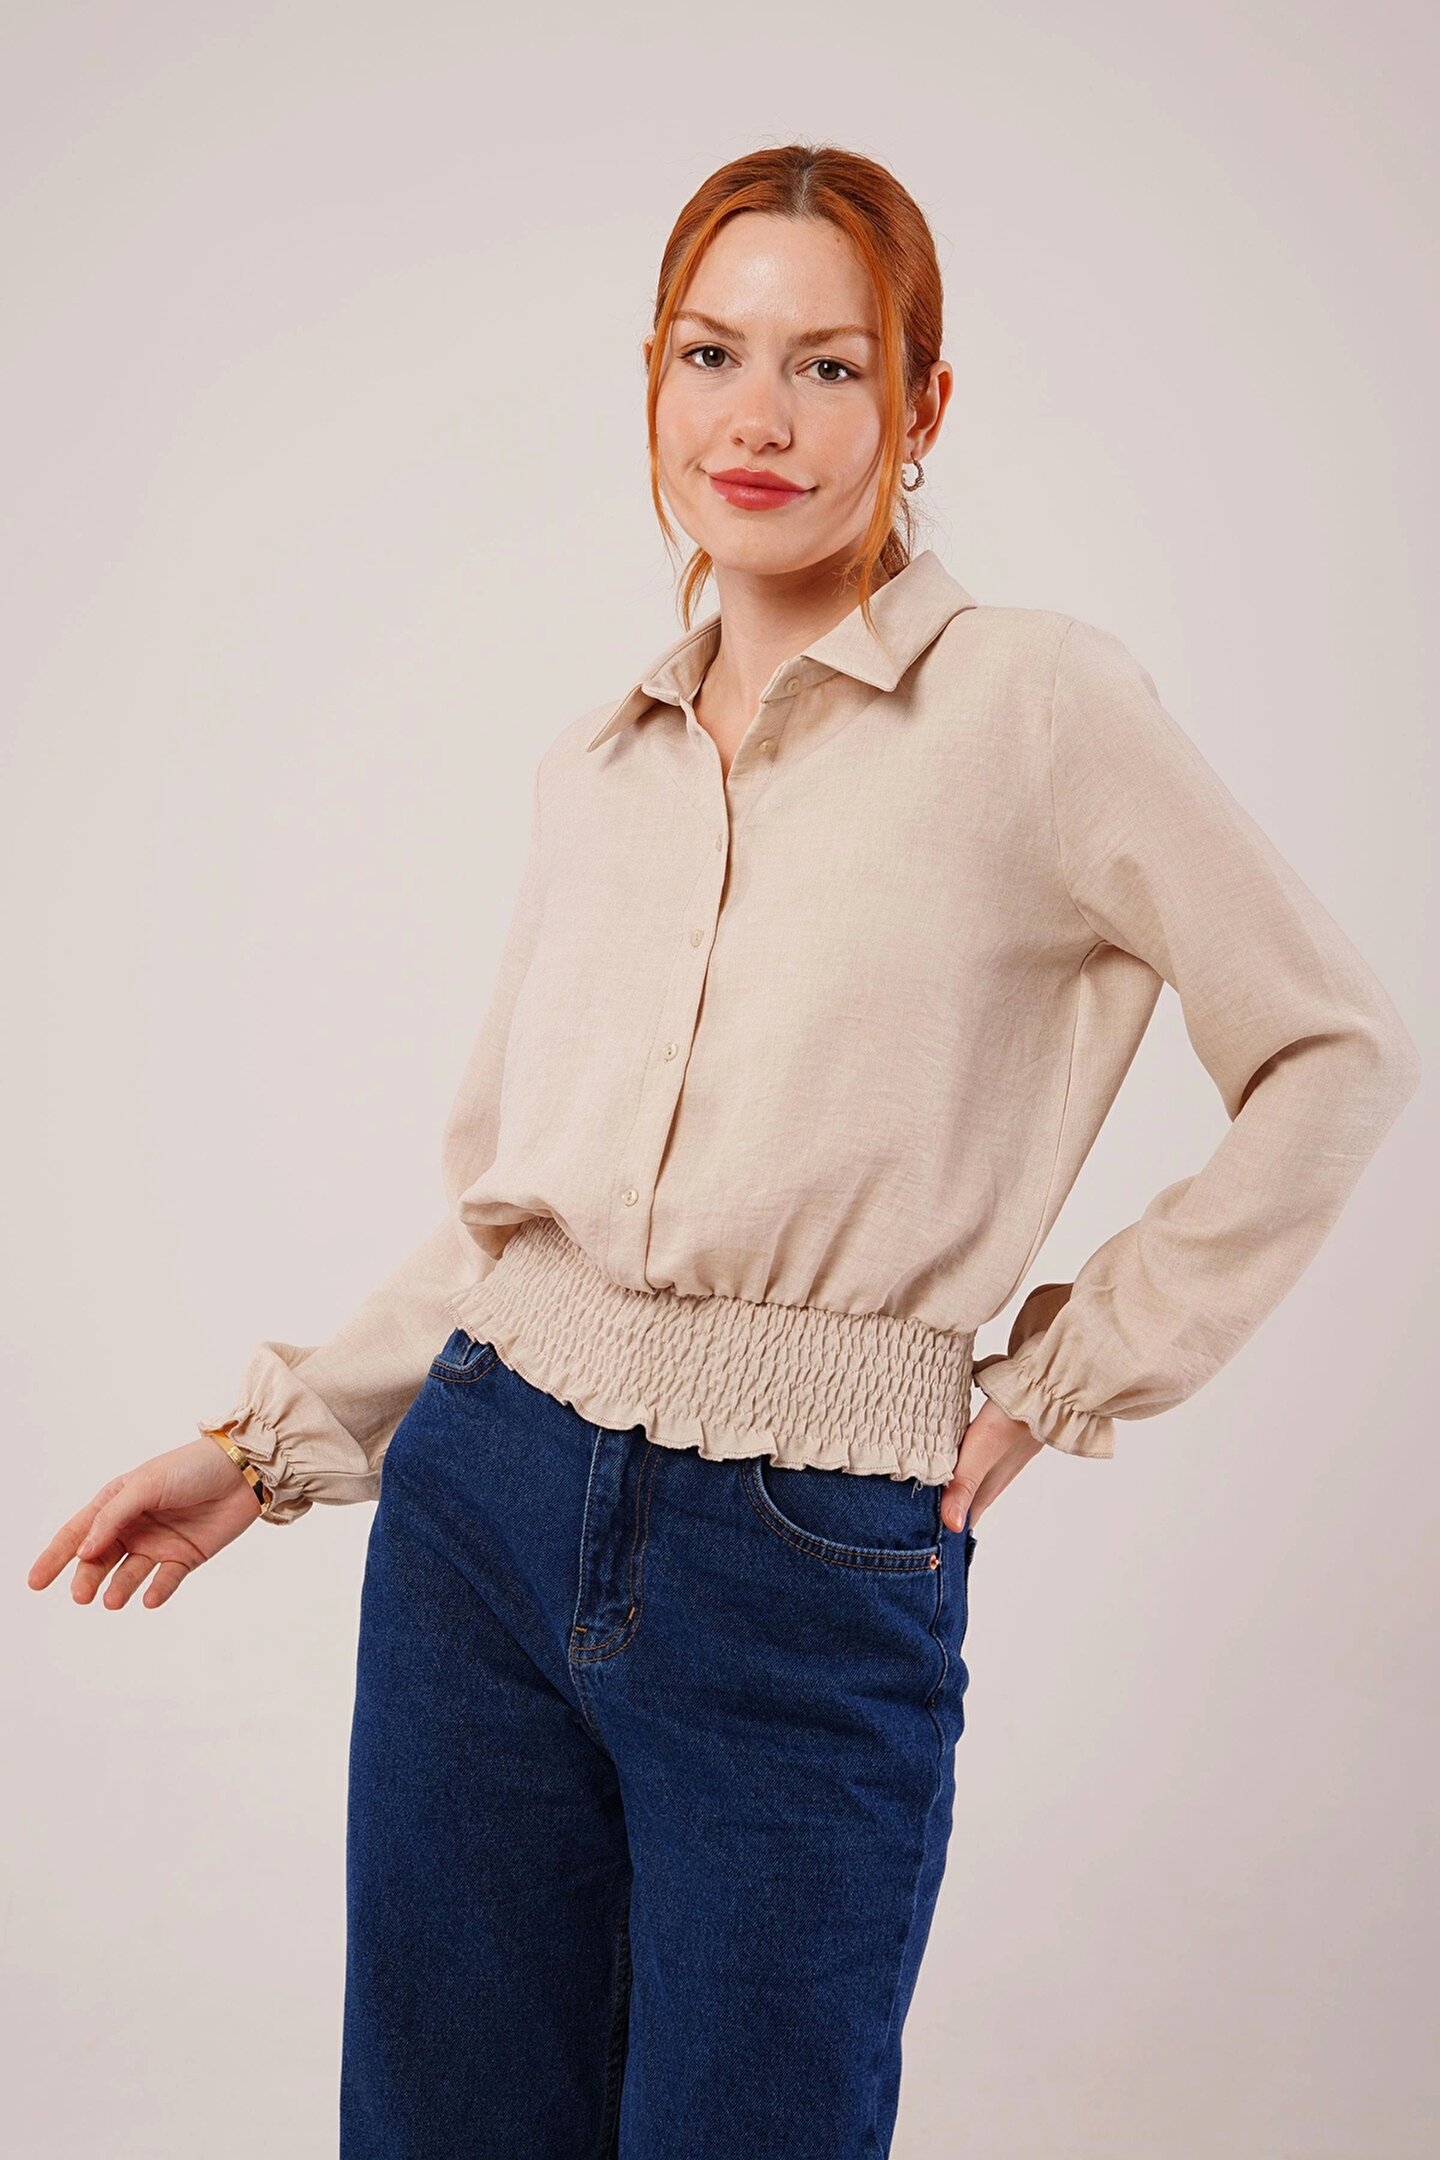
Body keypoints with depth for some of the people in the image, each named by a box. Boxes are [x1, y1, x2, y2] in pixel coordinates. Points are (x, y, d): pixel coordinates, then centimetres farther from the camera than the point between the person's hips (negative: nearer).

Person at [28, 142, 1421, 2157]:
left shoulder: (1036, 701, -5)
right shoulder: (595, 763, 10)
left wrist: (1063, 1382, -1)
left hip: (816, 1577, -4)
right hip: (489, 1508, 5)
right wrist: (271, 1440, 12)